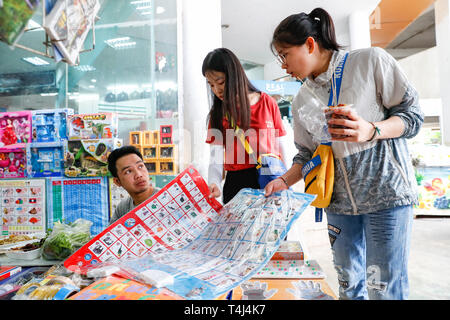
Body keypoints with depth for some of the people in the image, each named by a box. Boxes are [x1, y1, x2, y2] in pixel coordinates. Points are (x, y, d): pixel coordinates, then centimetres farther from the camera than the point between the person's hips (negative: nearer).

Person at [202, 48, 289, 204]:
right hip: (236, 183, 1)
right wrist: (214, 185, -23)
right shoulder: (218, 113, 4)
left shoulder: (267, 103, 2)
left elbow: (280, 145, 5)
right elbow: (216, 155, -5)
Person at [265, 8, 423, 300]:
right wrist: (284, 181, -3)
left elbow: (413, 114, -4)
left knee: (383, 288, 0)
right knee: (349, 284, 12)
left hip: (386, 192, -4)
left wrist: (371, 131, -22)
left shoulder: (371, 61, -4)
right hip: (339, 200, 4)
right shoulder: (302, 102, 9)